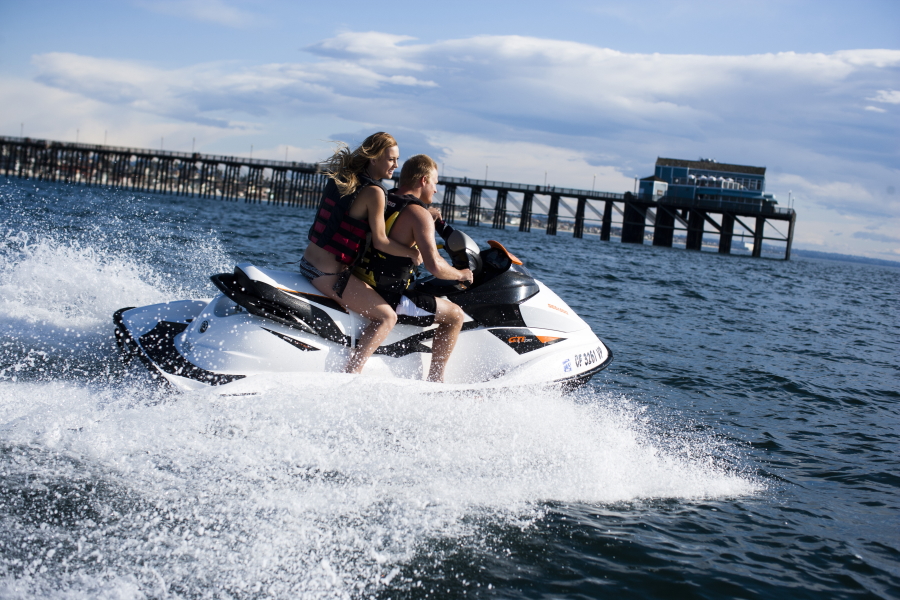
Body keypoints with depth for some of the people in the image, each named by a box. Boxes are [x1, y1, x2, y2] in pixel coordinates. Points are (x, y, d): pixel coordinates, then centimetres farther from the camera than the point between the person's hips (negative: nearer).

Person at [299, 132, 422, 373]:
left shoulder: (342, 177, 11)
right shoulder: (373, 192, -15)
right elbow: (380, 241, -14)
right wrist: (413, 253, 1)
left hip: (308, 262, 10)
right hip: (329, 274, -10)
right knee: (387, 317, -8)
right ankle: (350, 374, -15)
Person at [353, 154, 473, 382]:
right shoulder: (419, 214, -15)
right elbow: (433, 265, -24)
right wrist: (460, 275, -6)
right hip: (386, 295, -9)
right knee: (455, 315, 2)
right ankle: (434, 380, 3)